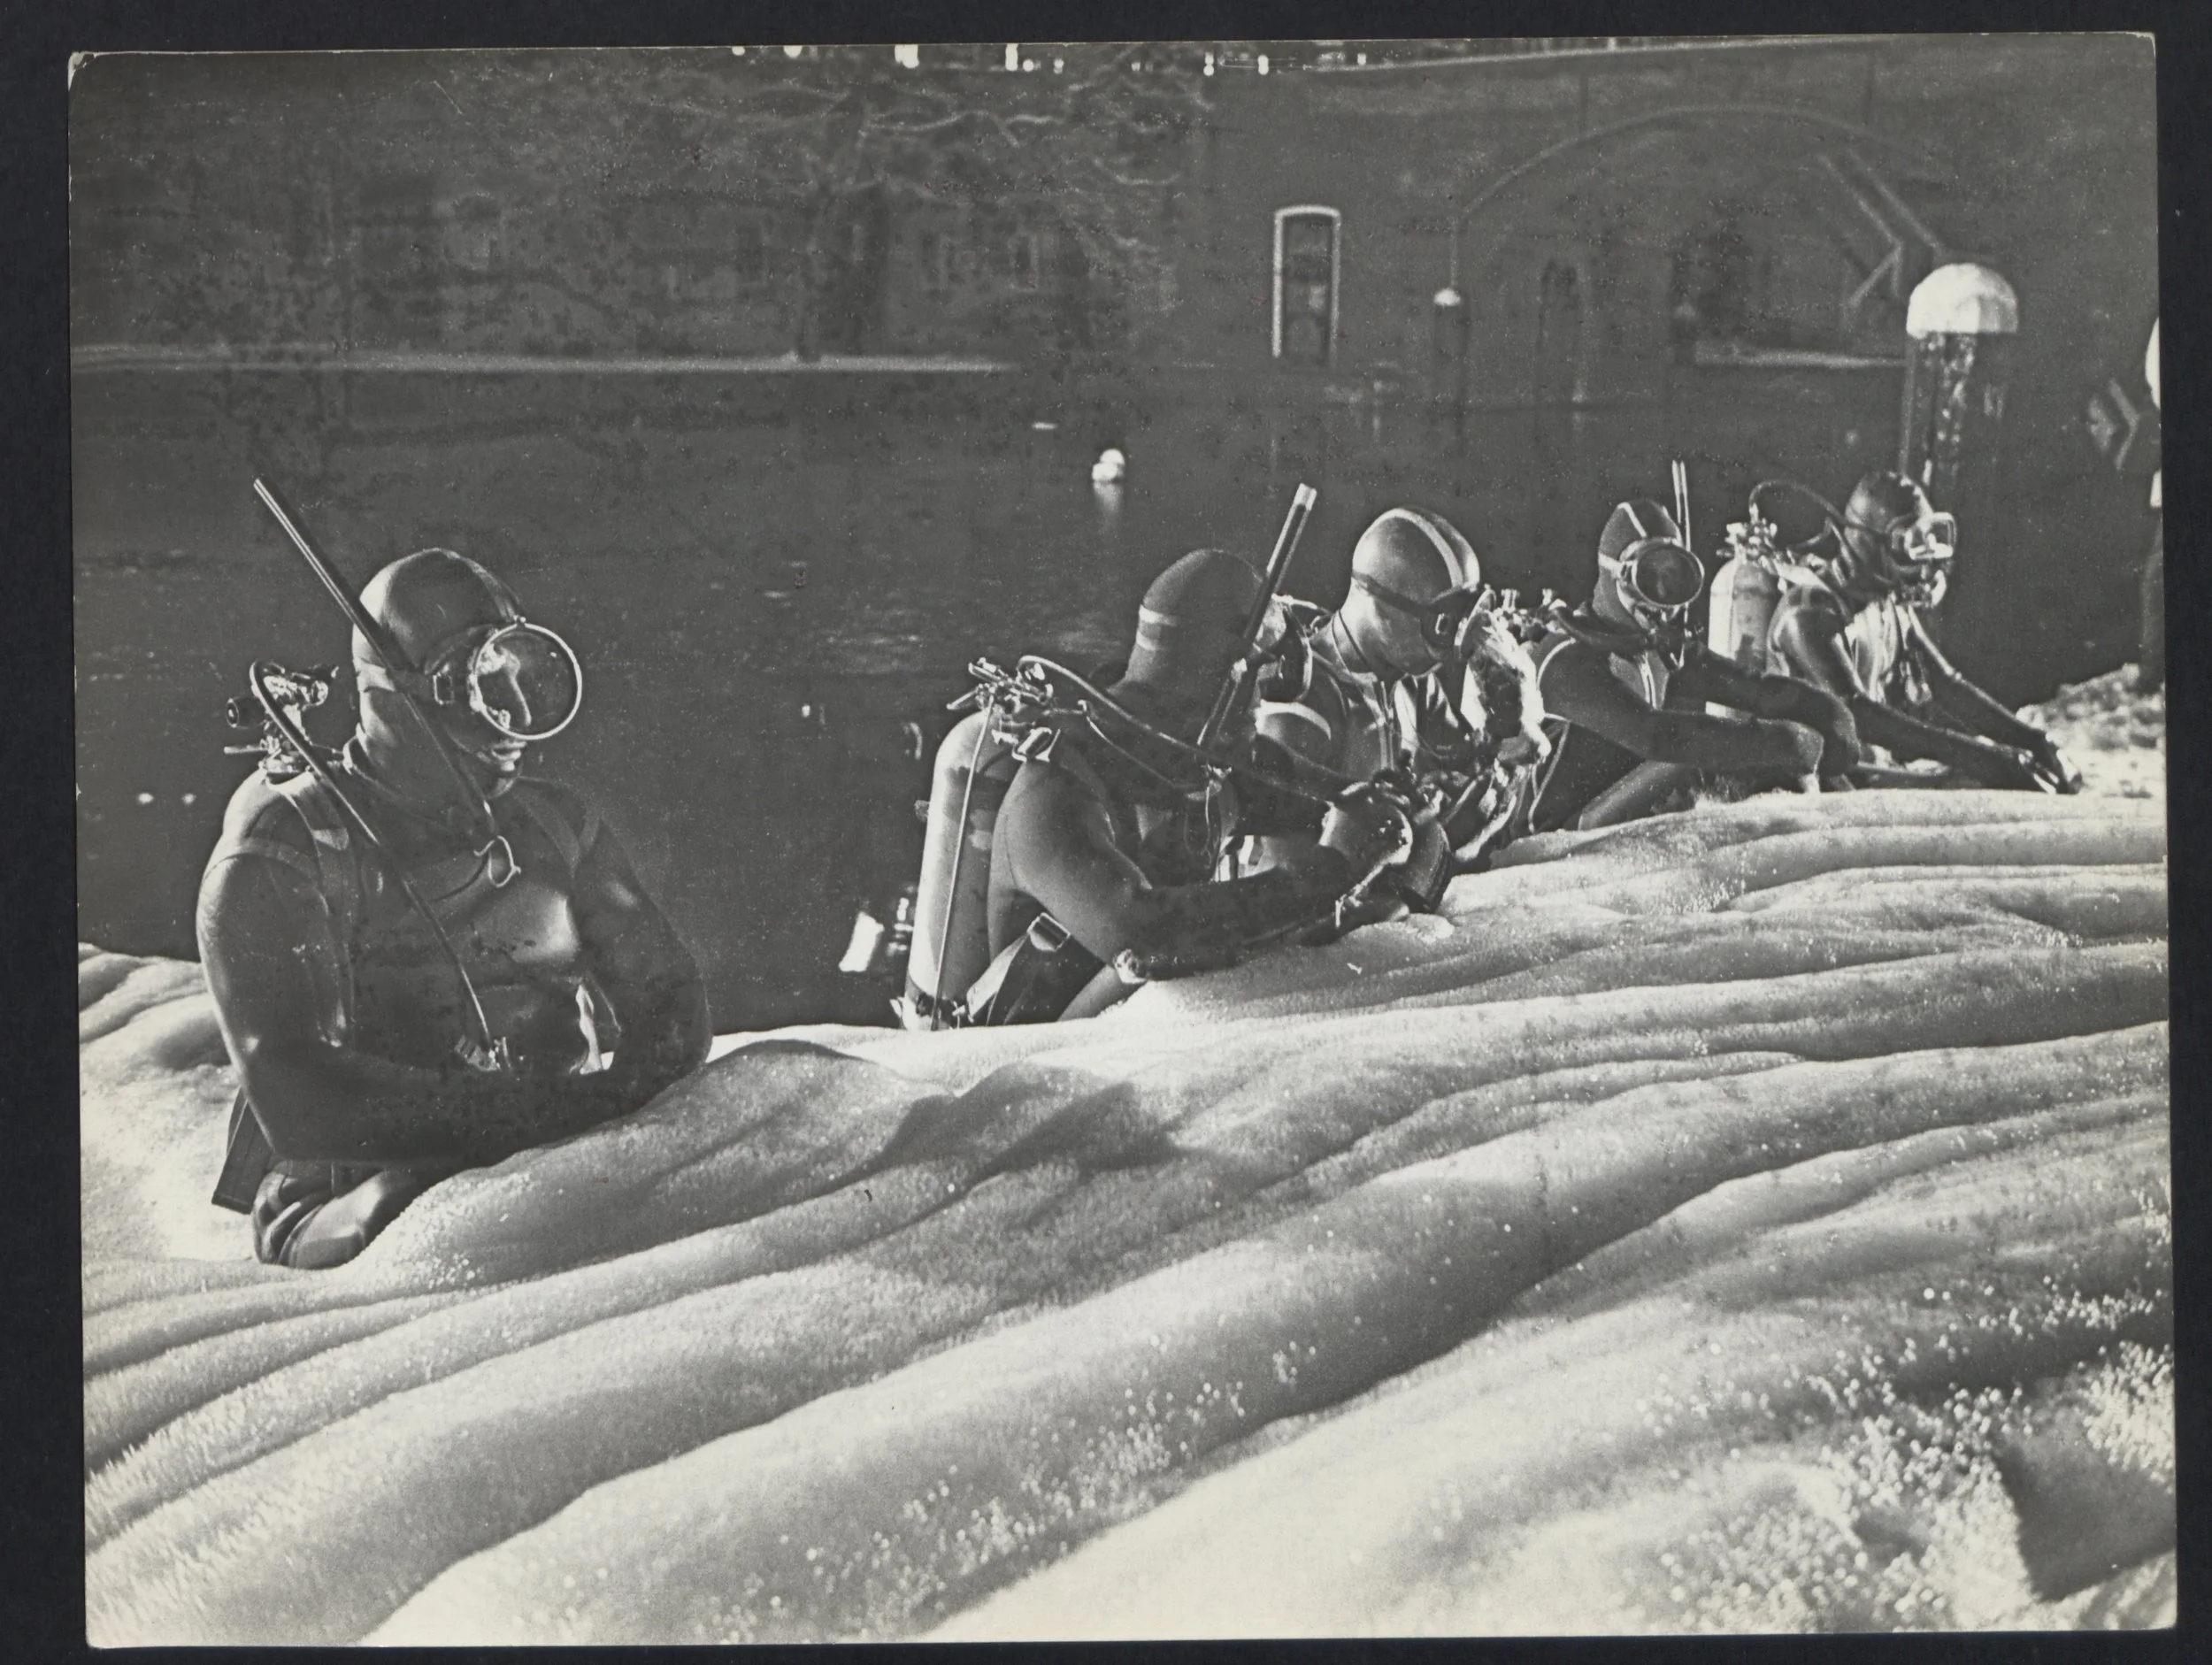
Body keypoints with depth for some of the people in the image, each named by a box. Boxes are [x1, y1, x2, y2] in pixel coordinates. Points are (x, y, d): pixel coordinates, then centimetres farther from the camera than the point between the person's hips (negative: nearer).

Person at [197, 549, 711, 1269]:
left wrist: (620, 1091, -10)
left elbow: (669, 998, 16)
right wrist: (546, 1108, -23)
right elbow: (296, 1100, -15)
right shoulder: (283, 851, -2)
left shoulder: (558, 826, 17)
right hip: (345, 1203, -5)